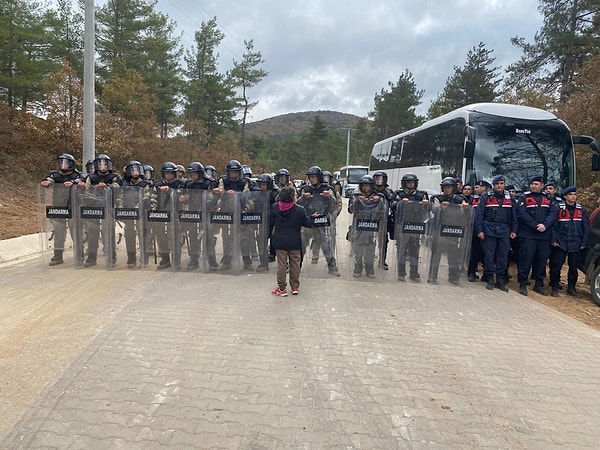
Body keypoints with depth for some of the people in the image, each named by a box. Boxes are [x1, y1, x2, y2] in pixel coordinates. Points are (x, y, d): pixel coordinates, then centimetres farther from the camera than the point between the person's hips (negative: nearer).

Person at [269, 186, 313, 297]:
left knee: (281, 264, 7)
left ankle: (282, 288, 13)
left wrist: (271, 235, 18)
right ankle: (295, 287, 20)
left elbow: (270, 223, 3)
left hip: (280, 241, 1)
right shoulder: (299, 209, -13)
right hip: (295, 242, -1)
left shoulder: (274, 207, -6)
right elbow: (307, 224, -2)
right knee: (295, 264, 11)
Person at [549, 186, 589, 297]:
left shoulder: (581, 210, 10)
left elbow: (586, 227, 11)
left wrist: (584, 242, 5)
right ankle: (554, 288, 9)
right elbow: (553, 225, -4)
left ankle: (571, 288, 21)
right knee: (556, 266, -3)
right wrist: (553, 240, -10)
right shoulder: (558, 208, -2)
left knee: (574, 267, 8)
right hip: (560, 243, -3)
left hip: (575, 244, 3)